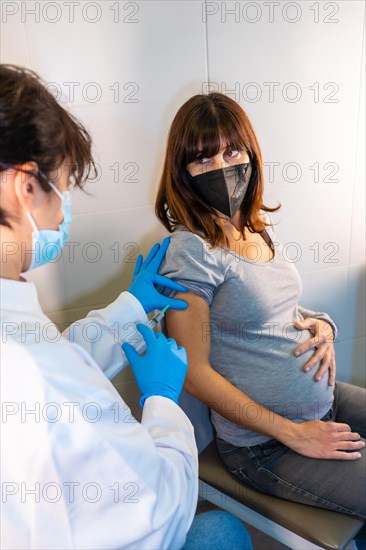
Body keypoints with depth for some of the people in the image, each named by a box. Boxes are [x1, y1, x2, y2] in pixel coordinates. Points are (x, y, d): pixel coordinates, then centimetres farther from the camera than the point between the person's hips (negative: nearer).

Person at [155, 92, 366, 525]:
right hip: (264, 447, -7)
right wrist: (291, 433, -16)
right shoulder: (190, 252, -20)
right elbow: (195, 372, -19)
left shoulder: (259, 229, 2)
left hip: (325, 397, 7)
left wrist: (321, 325, -7)